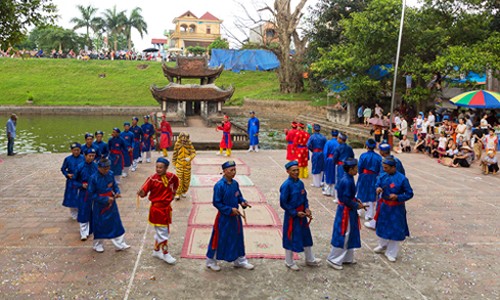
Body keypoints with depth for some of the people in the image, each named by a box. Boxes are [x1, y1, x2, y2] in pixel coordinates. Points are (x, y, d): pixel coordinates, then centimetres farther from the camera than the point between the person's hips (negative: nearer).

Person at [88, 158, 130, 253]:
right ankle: (98, 245, 35)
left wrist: (117, 192, -14)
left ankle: (120, 244, 20)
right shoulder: (94, 178, -19)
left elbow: (115, 185, 7)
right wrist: (105, 199, -21)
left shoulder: (110, 174, -7)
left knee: (116, 223, 8)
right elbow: (92, 194, -16)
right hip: (99, 205, -4)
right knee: (99, 225, 12)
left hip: (111, 203, 4)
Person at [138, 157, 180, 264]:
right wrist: (141, 193, -43)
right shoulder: (152, 179, -17)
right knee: (163, 233, -1)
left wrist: (174, 191, 13)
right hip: (157, 208, -6)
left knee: (160, 231, 20)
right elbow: (144, 191, -22)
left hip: (167, 207, 6)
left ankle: (156, 251, 37)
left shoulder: (171, 176, -4)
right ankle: (165, 254, 14)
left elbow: (176, 181, 20)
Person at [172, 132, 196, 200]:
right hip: (179, 165, -1)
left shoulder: (189, 145, -6)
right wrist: (174, 163, 7)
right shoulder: (177, 145, -5)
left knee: (187, 180, 10)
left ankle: (183, 192, 29)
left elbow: (193, 153, -9)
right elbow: (175, 154, 5)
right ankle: (177, 194, 0)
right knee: (179, 180, -8)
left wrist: (189, 158, -27)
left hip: (187, 165, 2)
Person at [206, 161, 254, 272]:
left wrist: (242, 202, -7)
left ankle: (240, 260, 35)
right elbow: (216, 203, -17)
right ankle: (211, 261, 27)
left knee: (237, 238, 17)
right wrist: (230, 210, -21)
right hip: (224, 217, -6)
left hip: (235, 216, 7)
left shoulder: (235, 183, 0)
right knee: (219, 240, 7)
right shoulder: (219, 186, -21)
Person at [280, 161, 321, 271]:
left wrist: (306, 208, -6)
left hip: (301, 214, 7)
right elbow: (283, 203, -18)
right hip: (291, 216, -7)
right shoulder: (286, 185, -20)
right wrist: (295, 213, -17)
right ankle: (289, 262, 28)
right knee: (291, 238, 7)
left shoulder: (300, 183, 0)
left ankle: (310, 259, 39)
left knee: (306, 236, 19)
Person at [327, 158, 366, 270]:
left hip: (349, 211, 10)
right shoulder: (347, 181, -25)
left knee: (350, 235, 19)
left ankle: (346, 258, 31)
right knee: (342, 236, 0)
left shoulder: (348, 179, 5)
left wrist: (357, 201, 6)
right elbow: (346, 199, -24)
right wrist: (357, 205, -13)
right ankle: (333, 259, 12)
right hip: (345, 212, -10)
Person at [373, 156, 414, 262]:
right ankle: (382, 246, 43)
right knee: (382, 227, 19)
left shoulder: (402, 179, -19)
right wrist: (378, 188, -14)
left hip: (396, 209, -5)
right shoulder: (383, 176, -6)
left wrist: (397, 197, -25)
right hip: (384, 206, 5)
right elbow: (378, 184, 10)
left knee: (395, 230, 4)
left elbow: (409, 194, -11)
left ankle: (391, 253, 20)